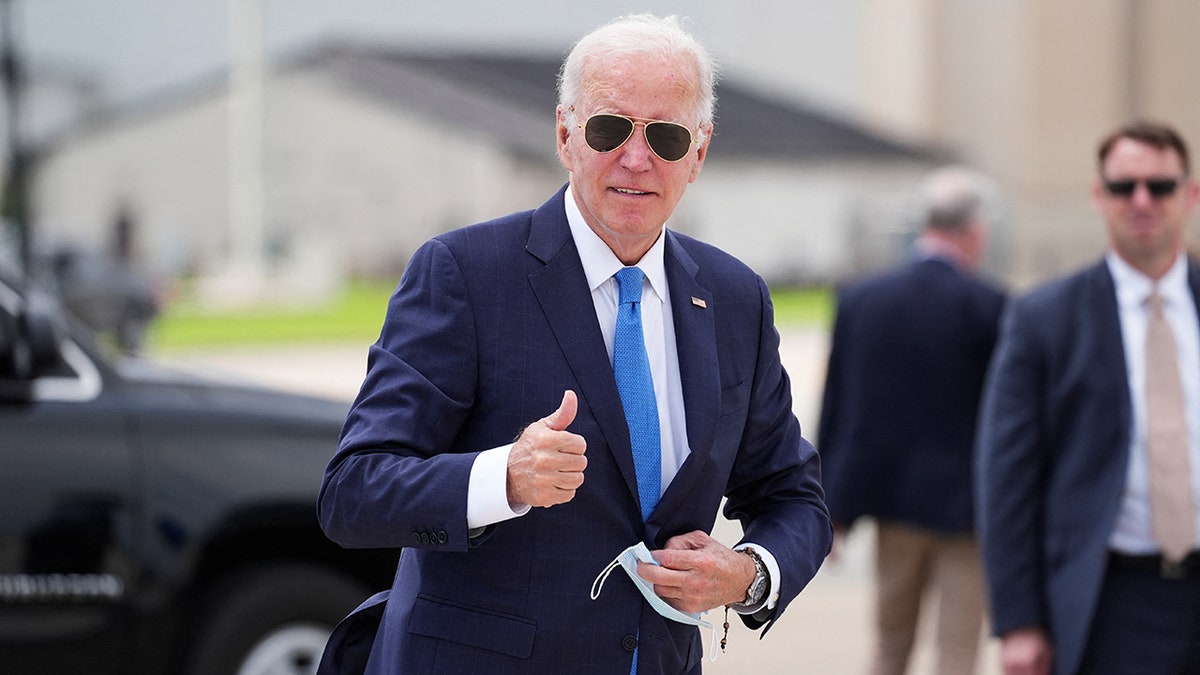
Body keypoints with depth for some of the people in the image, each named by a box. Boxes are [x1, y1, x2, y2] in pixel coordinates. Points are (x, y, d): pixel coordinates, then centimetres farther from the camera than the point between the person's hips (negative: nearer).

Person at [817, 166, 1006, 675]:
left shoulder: (858, 298, 0)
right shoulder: (987, 306, -11)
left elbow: (836, 406, 2)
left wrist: (832, 509, 7)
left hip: (891, 499, 4)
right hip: (963, 502, -4)